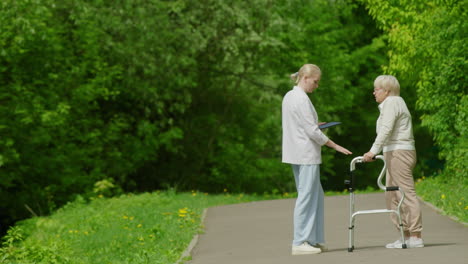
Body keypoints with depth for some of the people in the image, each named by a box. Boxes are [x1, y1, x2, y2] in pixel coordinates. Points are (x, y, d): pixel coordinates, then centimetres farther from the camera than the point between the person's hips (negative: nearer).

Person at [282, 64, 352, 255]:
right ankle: (300, 243, -4)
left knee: (316, 195, 14)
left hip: (296, 153, 10)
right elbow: (312, 132, -18)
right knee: (306, 197, -6)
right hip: (306, 154, -10)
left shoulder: (289, 96, 13)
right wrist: (335, 146, -11)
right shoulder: (302, 99, -16)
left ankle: (313, 239, 16)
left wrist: (313, 124, 14)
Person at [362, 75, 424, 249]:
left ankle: (415, 236, -11)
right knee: (391, 195, 12)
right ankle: (406, 234, 13)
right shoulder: (393, 103, 22)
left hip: (399, 152, -11)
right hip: (396, 154, 11)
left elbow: (386, 130, -19)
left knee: (407, 194, -10)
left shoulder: (391, 102, -8)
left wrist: (373, 151, -22)